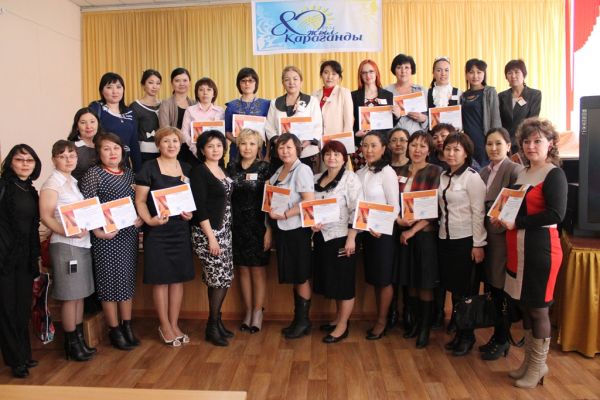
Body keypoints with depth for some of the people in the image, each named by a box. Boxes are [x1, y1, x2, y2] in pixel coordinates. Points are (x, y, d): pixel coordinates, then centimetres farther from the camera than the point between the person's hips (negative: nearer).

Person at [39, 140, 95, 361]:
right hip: (65, 245, -7)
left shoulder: (74, 182, 14)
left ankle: (80, 339, 22)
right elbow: (46, 216, -14)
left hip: (83, 243, 7)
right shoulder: (52, 183, -7)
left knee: (80, 295, 12)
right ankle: (71, 344, 11)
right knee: (69, 296, 0)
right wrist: (67, 232, -28)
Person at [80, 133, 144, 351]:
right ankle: (114, 331, 17)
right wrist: (97, 231, -17)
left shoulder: (128, 172, 10)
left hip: (129, 233, 6)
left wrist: (140, 218, 0)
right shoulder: (93, 174, -8)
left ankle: (127, 326, 25)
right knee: (110, 281, 3)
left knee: (128, 280, 12)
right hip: (107, 236, -5)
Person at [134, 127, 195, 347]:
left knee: (178, 278, 8)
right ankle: (164, 326, 19)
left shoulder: (186, 168, 10)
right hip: (157, 231, -4)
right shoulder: (149, 168, -3)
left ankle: (174, 324, 22)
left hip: (181, 230, 4)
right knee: (160, 279, 3)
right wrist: (149, 220, -22)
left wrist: (190, 213, -2)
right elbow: (140, 200, -6)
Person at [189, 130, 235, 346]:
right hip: (207, 232, -7)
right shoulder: (199, 172, -10)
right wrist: (211, 237, -18)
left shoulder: (223, 170, 12)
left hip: (225, 230, 7)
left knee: (224, 279, 10)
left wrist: (225, 231, 9)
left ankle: (216, 320, 25)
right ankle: (212, 327, 12)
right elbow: (199, 207, -15)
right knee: (219, 279, -4)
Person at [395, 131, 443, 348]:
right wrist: (398, 219, -10)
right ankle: (414, 321, 29)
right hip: (403, 233, 4)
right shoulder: (400, 172, 8)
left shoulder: (435, 171, -6)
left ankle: (425, 328, 18)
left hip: (425, 233, -4)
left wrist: (413, 230, -14)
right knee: (410, 281, 13)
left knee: (425, 283, 4)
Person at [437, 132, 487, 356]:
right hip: (445, 239, 6)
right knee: (453, 288, 12)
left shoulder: (472, 178, -9)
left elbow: (478, 213, -11)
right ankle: (459, 332, 27)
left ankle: (467, 336, 21)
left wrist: (478, 244, -14)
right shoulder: (443, 177, 10)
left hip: (465, 240, -6)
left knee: (467, 290, 4)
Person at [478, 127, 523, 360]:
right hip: (488, 235, 7)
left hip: (504, 235, -7)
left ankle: (502, 340, 21)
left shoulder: (515, 170, -10)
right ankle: (497, 335, 31)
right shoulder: (484, 173, 12)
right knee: (493, 287, 15)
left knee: (502, 289, 3)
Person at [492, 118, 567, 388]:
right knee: (524, 305, 15)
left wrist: (516, 223, -17)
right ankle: (529, 360, 31)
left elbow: (556, 214, -21)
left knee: (538, 308, 5)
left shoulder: (554, 174, -10)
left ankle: (538, 366, 22)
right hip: (518, 248, 7)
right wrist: (503, 218, 2)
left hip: (540, 248, -7)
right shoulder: (523, 173, 12)